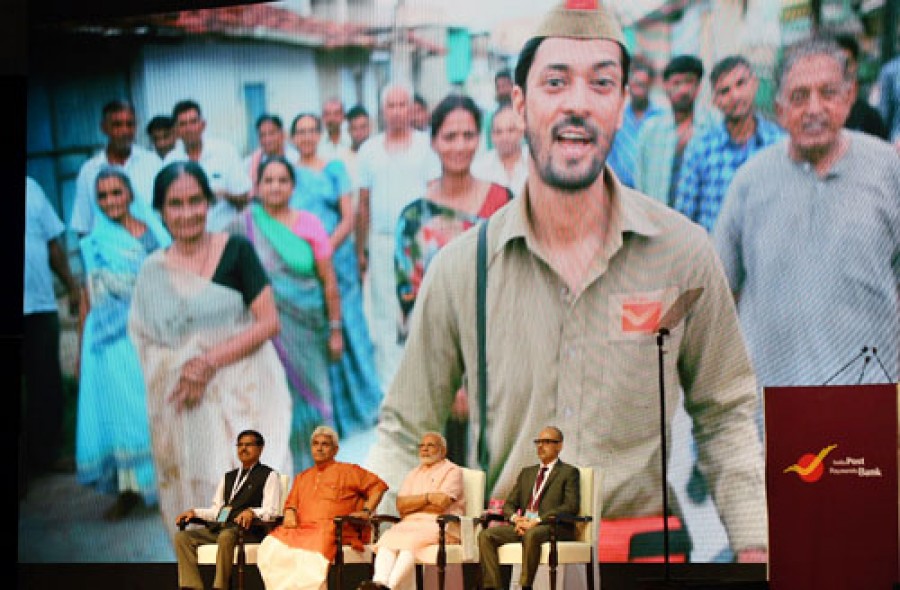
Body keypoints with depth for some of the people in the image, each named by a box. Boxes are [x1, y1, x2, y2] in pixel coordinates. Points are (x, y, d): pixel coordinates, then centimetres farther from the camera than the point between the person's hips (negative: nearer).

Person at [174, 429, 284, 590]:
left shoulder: (269, 475, 7)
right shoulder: (228, 477, 28)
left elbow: (271, 511, -6)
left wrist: (251, 512, -26)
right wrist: (194, 512, 5)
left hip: (247, 529, -7)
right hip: (219, 527, 7)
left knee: (226, 536, -39)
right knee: (182, 537, -14)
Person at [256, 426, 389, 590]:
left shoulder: (348, 471, 16)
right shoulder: (302, 477, 32)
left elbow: (378, 486, 11)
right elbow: (291, 502, 28)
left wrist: (366, 511, -2)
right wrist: (290, 513, 4)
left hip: (332, 529, -4)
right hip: (301, 528, 5)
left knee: (312, 548, -40)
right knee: (270, 547, -27)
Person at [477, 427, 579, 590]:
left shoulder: (569, 472, 7)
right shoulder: (527, 473, 26)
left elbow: (571, 506, -7)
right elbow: (509, 504, 21)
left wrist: (537, 521, -17)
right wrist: (515, 518, -6)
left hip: (554, 527, -6)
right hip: (521, 525, 6)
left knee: (531, 534, -40)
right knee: (485, 535, -19)